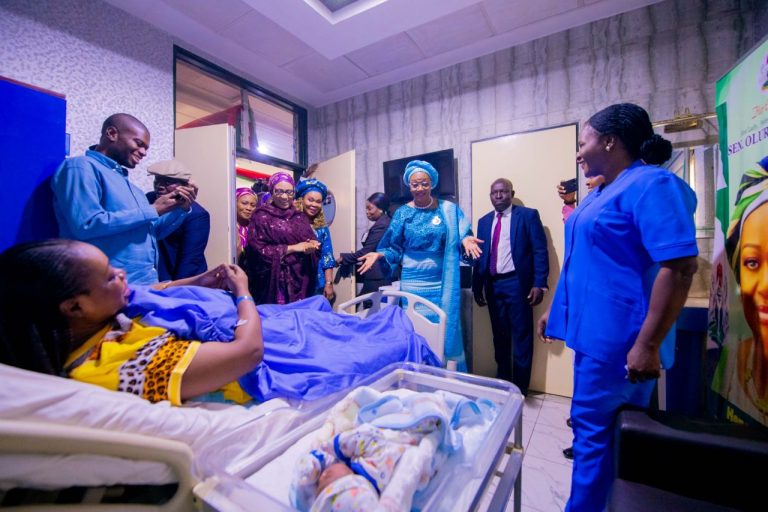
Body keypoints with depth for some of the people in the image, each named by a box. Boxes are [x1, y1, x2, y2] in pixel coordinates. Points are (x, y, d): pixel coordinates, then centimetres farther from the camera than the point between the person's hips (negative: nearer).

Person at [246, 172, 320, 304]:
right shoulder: (261, 216, -2)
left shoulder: (300, 216, 13)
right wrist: (292, 248, -14)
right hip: (276, 280, -4)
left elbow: (313, 240, 12)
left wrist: (312, 245, -12)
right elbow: (258, 249, -11)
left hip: (301, 279, 5)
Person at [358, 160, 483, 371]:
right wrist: (379, 254, -16)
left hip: (442, 282, 0)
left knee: (445, 328, 6)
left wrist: (466, 240, -24)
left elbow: (461, 236, -1)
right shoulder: (403, 213, 2)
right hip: (413, 282, 0)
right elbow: (395, 248, 2)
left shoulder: (449, 210, 1)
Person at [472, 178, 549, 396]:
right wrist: (477, 286, 7)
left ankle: (520, 387, 21)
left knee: (521, 336, 6)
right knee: (500, 336, 14)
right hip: (493, 285, 5)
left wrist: (539, 284, -14)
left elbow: (540, 251, -6)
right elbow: (480, 255, 11)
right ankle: (502, 382, 29)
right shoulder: (484, 221, 13)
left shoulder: (528, 215, -1)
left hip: (517, 283, -4)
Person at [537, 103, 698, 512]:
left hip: (615, 338, -9)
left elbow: (680, 266, -21)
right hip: (594, 330, 9)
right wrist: (556, 308, 19)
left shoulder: (651, 185, -14)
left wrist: (647, 345, -22)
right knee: (601, 427, 21)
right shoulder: (600, 194, 14)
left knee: (594, 429, 5)